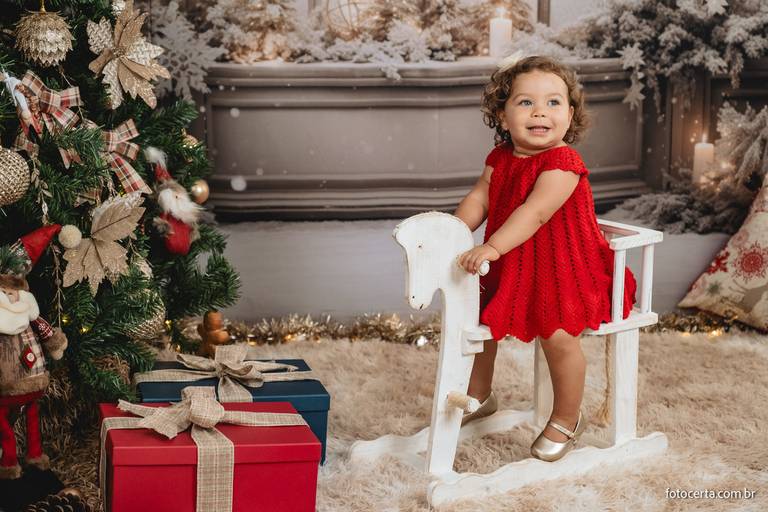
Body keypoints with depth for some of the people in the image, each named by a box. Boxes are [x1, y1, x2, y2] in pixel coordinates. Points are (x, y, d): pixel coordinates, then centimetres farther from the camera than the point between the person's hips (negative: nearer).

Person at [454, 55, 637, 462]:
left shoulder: (562, 164, -24)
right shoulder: (500, 159, 1)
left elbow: (534, 212, -35)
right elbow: (478, 199, 2)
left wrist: (492, 247, -45)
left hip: (562, 268, -8)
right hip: (512, 268, 8)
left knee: (558, 335, -22)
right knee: (477, 314, 12)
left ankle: (566, 420, 3)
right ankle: (478, 396, 35)